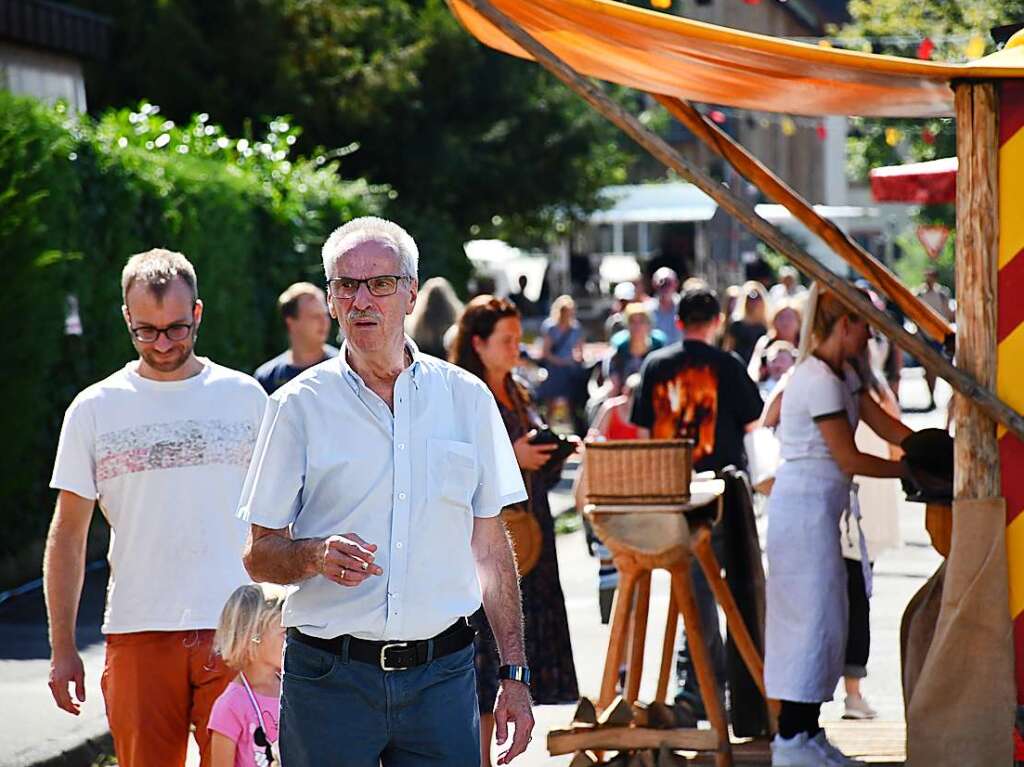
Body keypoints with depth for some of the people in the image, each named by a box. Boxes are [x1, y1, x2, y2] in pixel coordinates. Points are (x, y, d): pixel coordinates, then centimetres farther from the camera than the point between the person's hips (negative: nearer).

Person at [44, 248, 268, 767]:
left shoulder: (244, 397, 8)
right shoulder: (94, 409, 6)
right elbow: (68, 534, 8)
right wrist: (62, 647, 4)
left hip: (235, 632, 0)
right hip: (137, 633, 0)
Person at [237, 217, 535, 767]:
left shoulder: (466, 398, 7)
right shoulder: (299, 406, 1)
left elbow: (490, 545, 11)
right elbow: (258, 556, 2)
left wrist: (513, 673, 6)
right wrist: (317, 556, -19)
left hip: (442, 674, 1)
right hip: (329, 676, -1)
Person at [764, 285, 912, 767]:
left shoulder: (843, 376, 13)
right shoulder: (818, 380, -18)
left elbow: (887, 426, 11)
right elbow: (850, 459, -18)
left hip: (821, 507, 10)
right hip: (804, 505, -10)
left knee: (824, 620, 11)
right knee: (812, 616, -7)